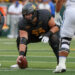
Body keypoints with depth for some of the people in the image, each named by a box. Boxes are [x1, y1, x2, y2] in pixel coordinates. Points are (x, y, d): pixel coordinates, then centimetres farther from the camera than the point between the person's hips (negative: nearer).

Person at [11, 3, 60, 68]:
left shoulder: (45, 15, -33)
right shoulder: (23, 23, -29)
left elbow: (56, 26, -21)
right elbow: (23, 40, -37)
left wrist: (48, 35, -38)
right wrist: (21, 54, -50)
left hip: (48, 33, -2)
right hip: (34, 36, 2)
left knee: (54, 38, -35)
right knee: (19, 39, -20)